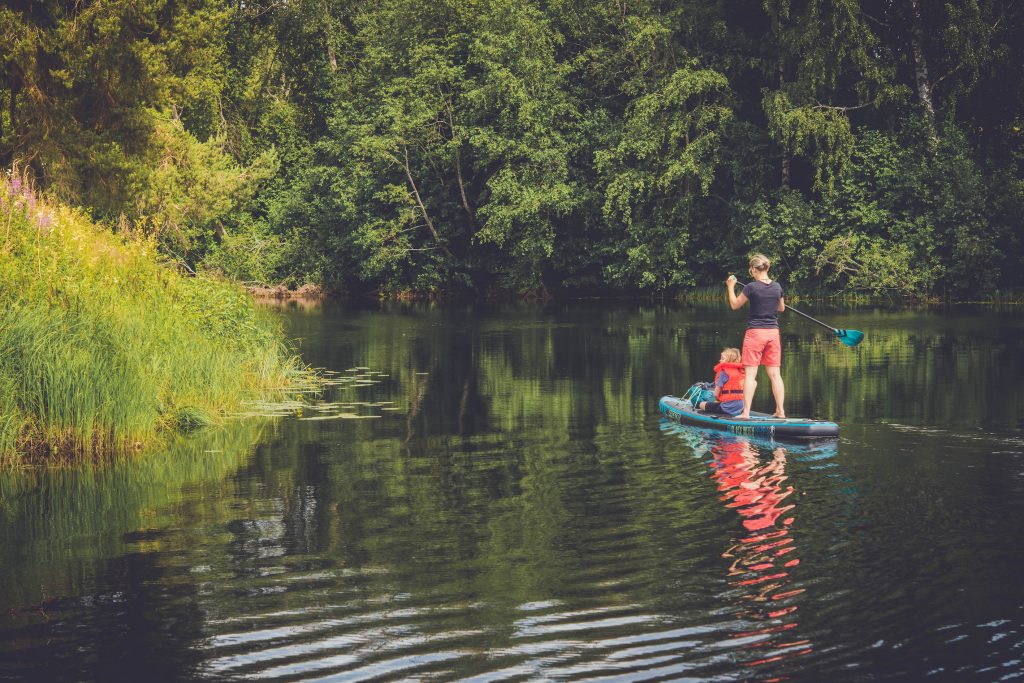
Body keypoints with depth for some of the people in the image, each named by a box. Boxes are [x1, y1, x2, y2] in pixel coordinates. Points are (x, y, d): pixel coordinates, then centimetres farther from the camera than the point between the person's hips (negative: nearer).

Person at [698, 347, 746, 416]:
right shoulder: (740, 372, 10)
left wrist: (717, 400, 13)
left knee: (702, 405, 7)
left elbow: (716, 394, -11)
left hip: (728, 408, -8)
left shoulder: (724, 372, -10)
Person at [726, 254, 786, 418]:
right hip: (773, 332, 5)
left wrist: (730, 287, 14)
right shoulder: (777, 287, 3)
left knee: (750, 374, -2)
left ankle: (746, 412, -5)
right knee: (775, 374, 8)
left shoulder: (751, 287, -12)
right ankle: (780, 411, 8)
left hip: (755, 332, -4)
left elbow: (735, 305, 1)